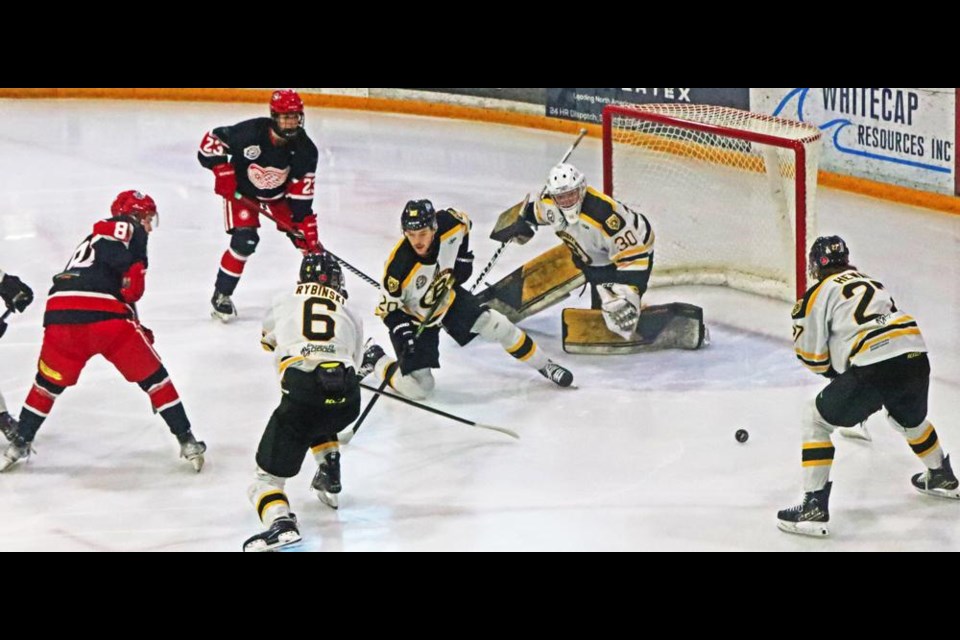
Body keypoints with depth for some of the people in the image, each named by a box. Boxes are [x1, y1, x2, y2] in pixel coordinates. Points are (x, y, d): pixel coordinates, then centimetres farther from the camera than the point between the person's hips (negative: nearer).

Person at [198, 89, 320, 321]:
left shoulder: (305, 148, -22)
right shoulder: (250, 132, -34)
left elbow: (302, 191, -17)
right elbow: (212, 140, -22)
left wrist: (306, 223, -22)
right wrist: (222, 172, -28)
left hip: (280, 192, 4)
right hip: (241, 190, -4)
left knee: (305, 237, -1)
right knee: (245, 240, -20)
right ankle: (221, 294, -4)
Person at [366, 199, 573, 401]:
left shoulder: (448, 226, -27)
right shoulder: (398, 266, -37)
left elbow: (462, 221, 1)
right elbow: (388, 308, -21)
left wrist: (463, 257, 0)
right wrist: (404, 334, -33)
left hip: (447, 298, 4)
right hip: (415, 319, -4)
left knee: (497, 326, -3)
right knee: (419, 388, -9)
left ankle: (543, 365, 20)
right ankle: (376, 360, 18)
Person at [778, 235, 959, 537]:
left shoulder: (820, 293, 7)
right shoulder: (870, 282, 29)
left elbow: (811, 353, 6)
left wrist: (833, 370, 27)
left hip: (875, 366, -7)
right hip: (915, 357, 7)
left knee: (818, 422, 8)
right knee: (909, 419, 38)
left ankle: (814, 505, -2)